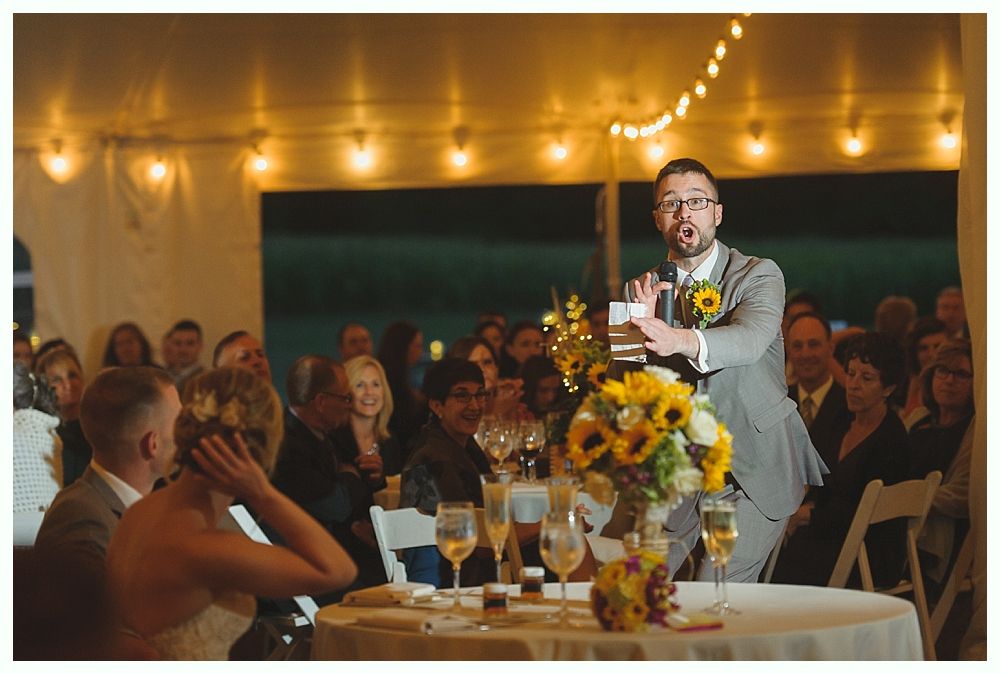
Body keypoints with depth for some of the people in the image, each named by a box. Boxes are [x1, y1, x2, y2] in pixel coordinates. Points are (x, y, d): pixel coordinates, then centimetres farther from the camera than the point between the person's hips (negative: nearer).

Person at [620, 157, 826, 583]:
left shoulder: (759, 275, -6)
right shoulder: (642, 291, 6)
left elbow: (750, 340, -29)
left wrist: (681, 341, -49)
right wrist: (640, 330, -22)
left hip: (758, 467, -4)